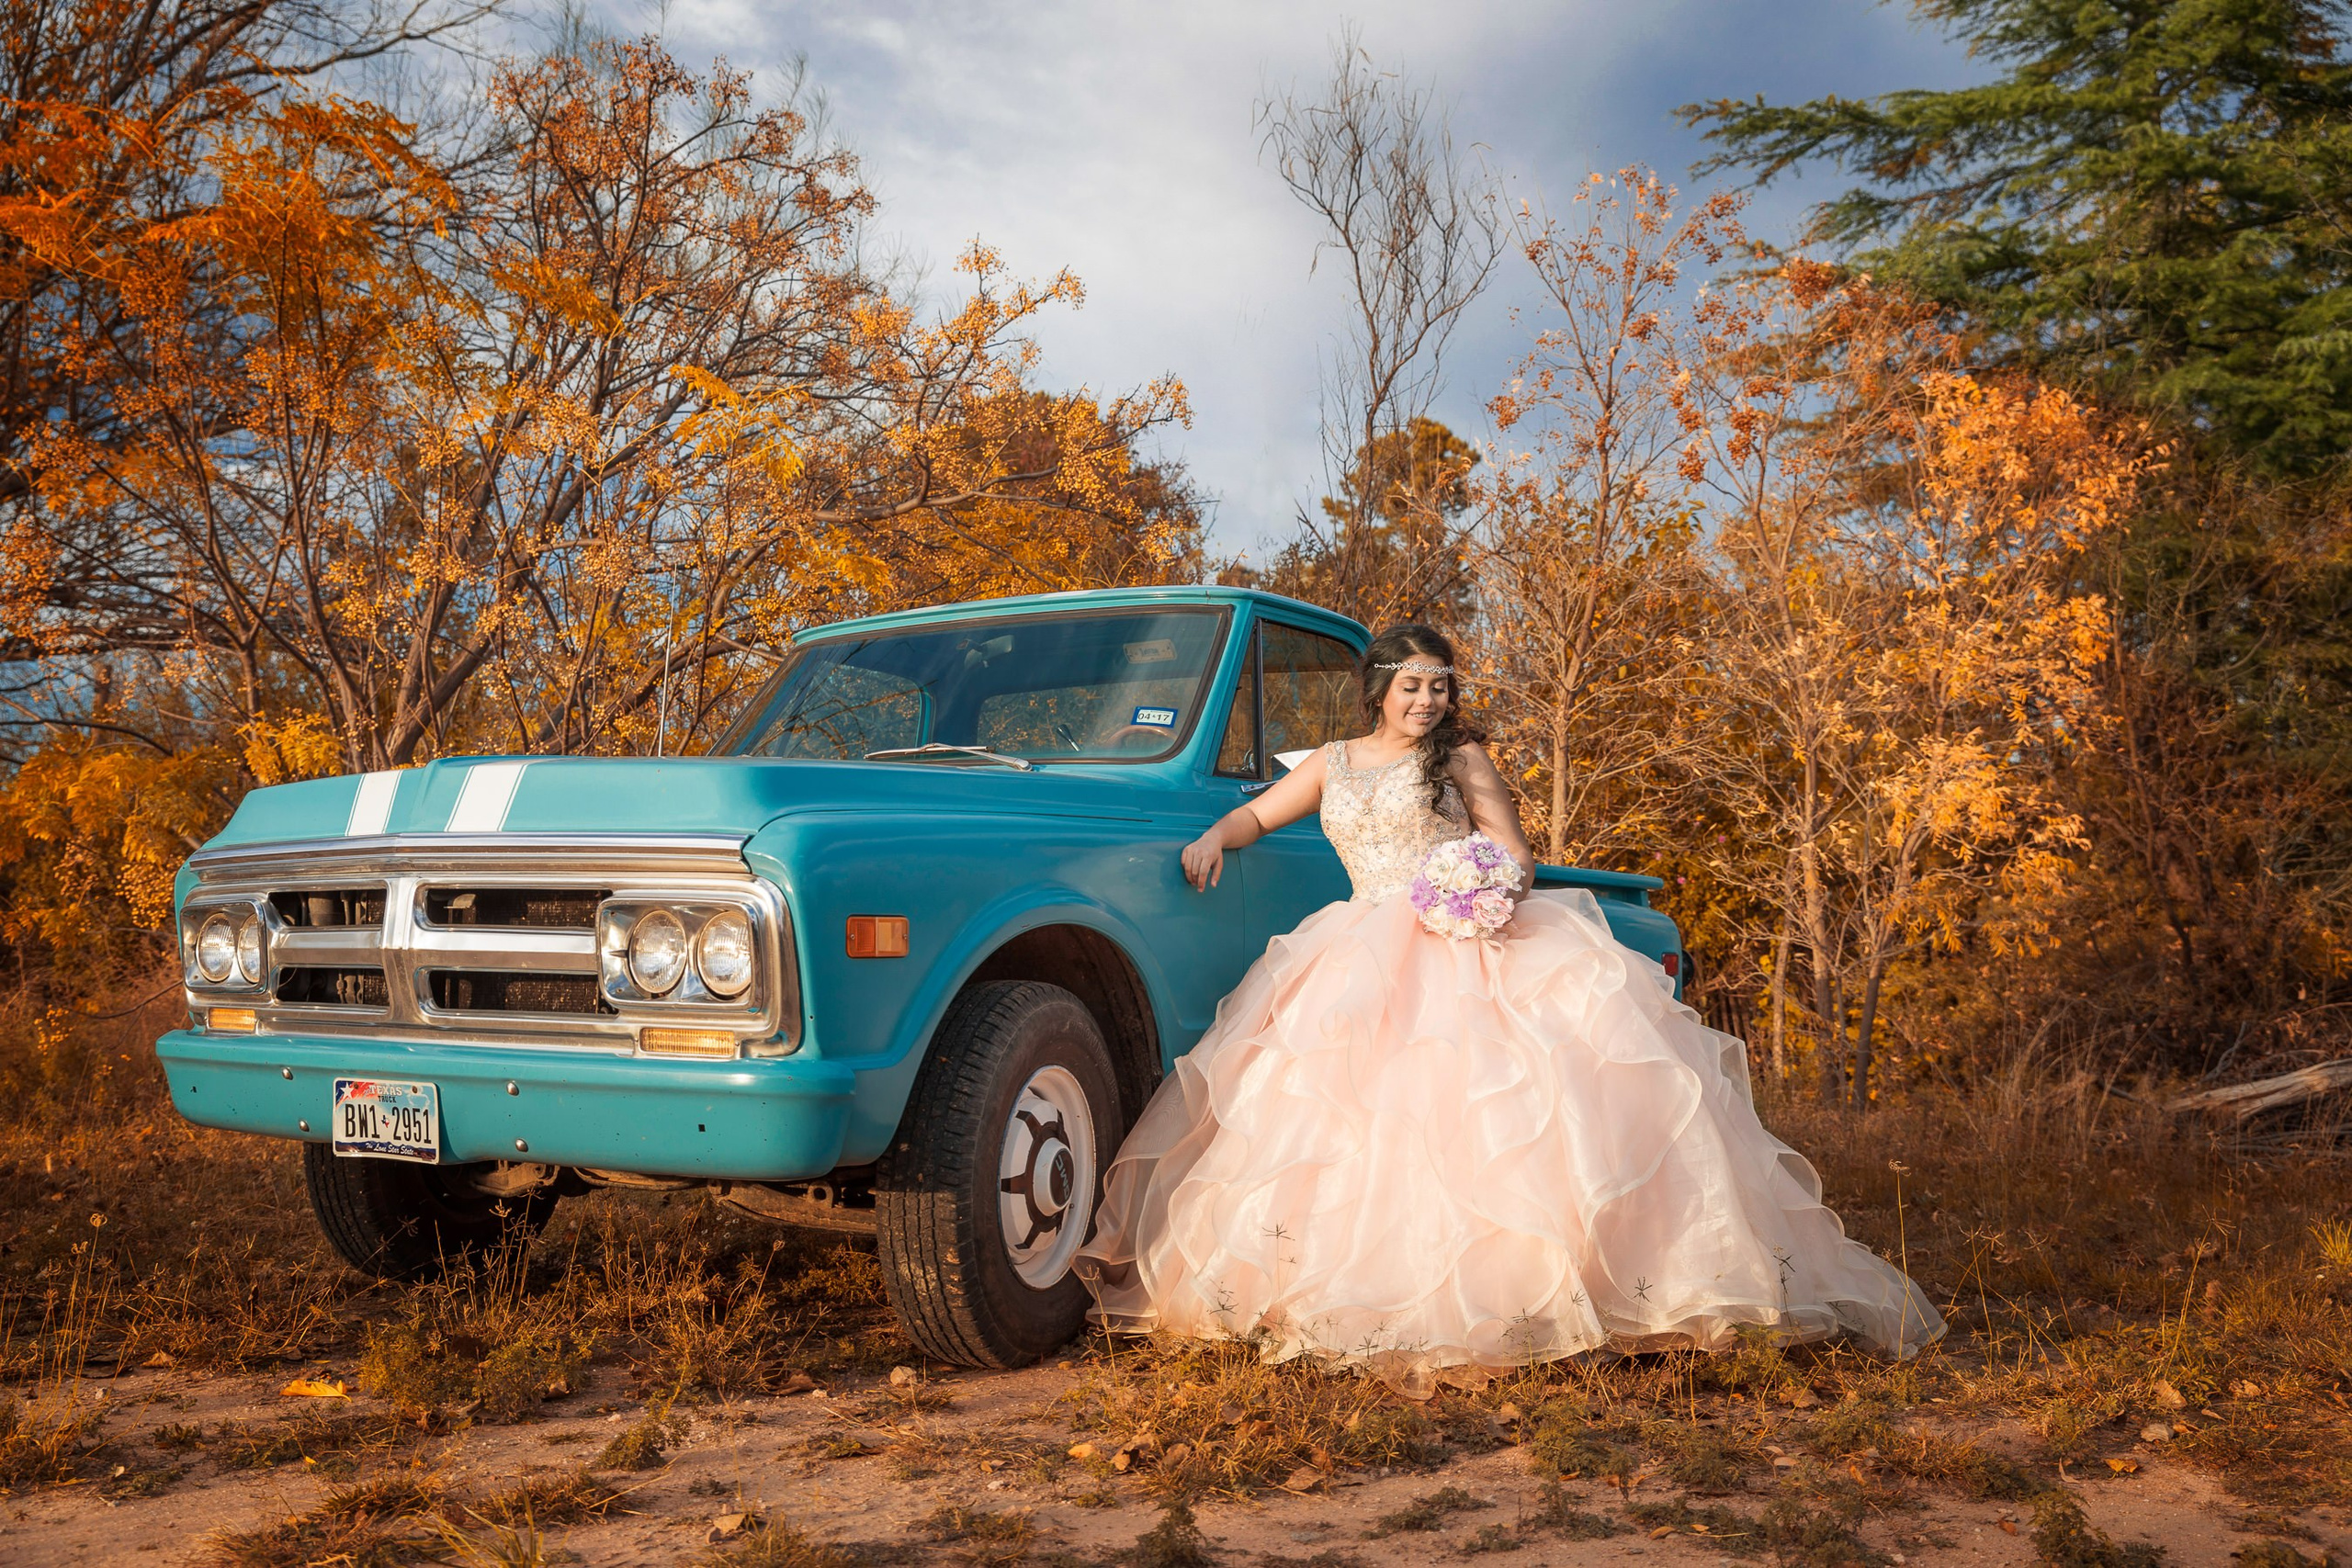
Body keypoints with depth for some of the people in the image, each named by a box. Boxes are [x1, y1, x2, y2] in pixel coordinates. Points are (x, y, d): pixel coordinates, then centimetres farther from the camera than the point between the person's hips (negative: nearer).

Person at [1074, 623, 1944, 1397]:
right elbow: (1256, 815, 26)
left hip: (1468, 943, -2)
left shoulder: (1460, 758, 11)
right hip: (1368, 953, 3)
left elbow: (1516, 856, 7)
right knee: (1358, 1100, -18)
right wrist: (1214, 839, 4)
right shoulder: (1334, 764, 19)